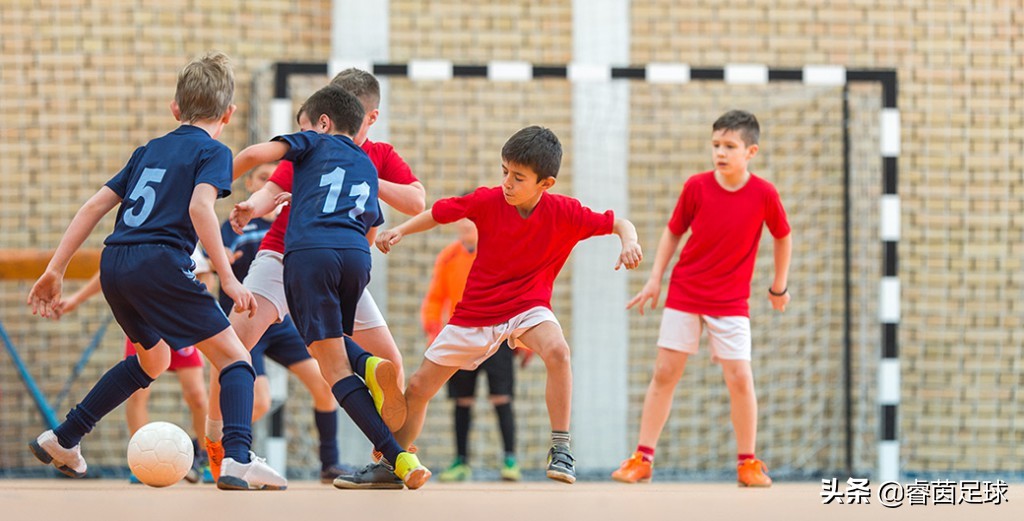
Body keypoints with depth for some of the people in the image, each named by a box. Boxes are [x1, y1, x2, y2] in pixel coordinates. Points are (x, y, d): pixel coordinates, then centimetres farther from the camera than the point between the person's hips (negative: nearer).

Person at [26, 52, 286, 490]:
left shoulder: (149, 150, 24)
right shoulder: (212, 152, 5)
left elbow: (95, 206, 20)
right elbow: (200, 207, -14)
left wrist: (55, 269, 21)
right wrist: (228, 279, -16)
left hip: (114, 266, 7)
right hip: (159, 263, -7)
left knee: (153, 358, 30)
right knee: (234, 356, -3)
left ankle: (63, 440, 33)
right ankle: (238, 460, -25)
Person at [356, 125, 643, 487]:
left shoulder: (565, 213, -16)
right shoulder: (488, 201, -14)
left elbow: (618, 223, -8)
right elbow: (439, 213, 0)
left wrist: (629, 241, -29)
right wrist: (399, 231, -12)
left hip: (528, 307, -2)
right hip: (475, 312, 2)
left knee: (556, 350, -36)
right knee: (417, 389, 6)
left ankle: (560, 449, -26)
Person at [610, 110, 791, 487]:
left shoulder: (764, 194, -11)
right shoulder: (696, 187, -8)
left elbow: (783, 237, 5)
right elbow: (673, 232, 5)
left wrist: (779, 286, 12)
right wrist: (655, 279, 2)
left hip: (731, 301, -1)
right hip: (684, 293, 1)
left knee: (740, 377, -7)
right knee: (664, 372, 1)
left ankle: (748, 463, 7)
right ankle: (642, 458, 7)